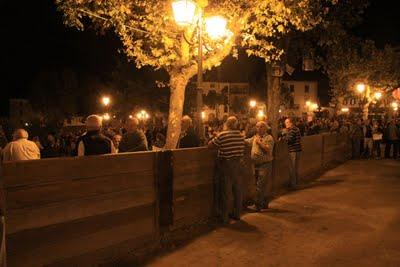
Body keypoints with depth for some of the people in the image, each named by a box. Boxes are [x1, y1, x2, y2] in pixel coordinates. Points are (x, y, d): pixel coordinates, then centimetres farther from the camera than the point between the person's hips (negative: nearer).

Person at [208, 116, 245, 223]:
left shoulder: (222, 135, -14)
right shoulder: (241, 136, 1)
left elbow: (210, 145, -8)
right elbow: (242, 151, 10)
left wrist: (219, 145, 9)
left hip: (226, 164, -4)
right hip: (237, 164, 5)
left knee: (225, 191, 3)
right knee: (237, 190, 14)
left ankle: (224, 217, 10)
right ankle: (237, 214, 26)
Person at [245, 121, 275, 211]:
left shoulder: (269, 138, -8)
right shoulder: (255, 137, 13)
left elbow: (268, 150, -20)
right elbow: (247, 141, 18)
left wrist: (259, 142, -18)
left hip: (265, 164, -7)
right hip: (256, 164, 7)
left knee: (260, 186, -9)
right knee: (260, 186, 14)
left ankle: (258, 205, -5)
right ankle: (264, 203, 27)